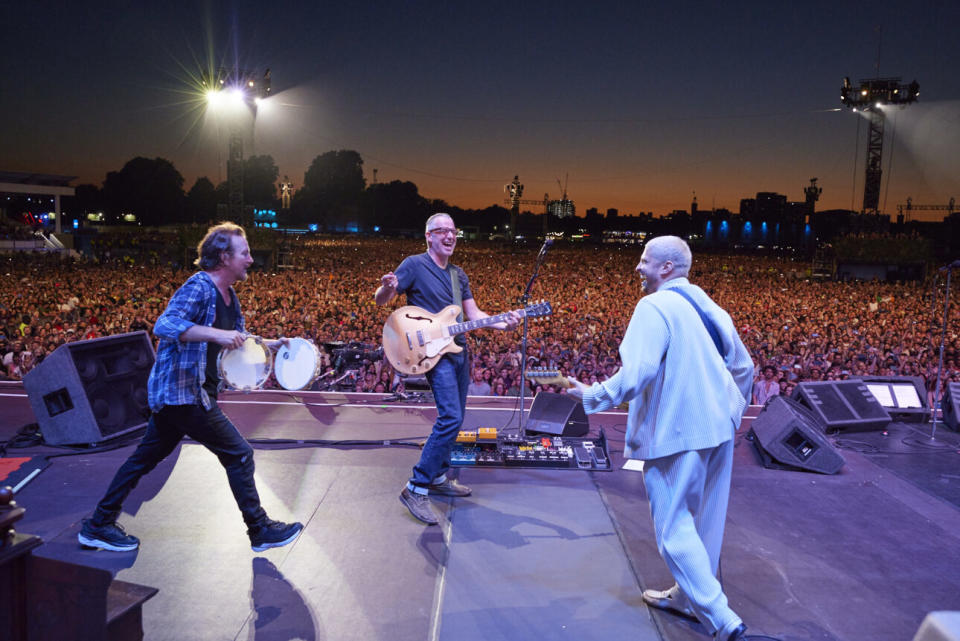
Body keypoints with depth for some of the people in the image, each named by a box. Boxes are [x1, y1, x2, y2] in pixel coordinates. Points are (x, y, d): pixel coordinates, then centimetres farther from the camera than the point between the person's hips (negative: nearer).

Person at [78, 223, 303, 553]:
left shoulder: (229, 296, 14)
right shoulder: (199, 287, -16)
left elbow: (235, 343, 25)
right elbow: (164, 325, -30)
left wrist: (270, 344, 13)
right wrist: (216, 333, -38)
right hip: (183, 392, -10)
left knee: (146, 457, 17)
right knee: (239, 453, -3)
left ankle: (99, 525, 30)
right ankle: (261, 530, 10)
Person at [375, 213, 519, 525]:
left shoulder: (459, 275, 15)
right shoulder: (414, 265, -6)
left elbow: (473, 313, 15)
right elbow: (380, 300, -7)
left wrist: (503, 324, -2)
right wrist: (387, 287, -32)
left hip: (458, 351, 8)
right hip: (432, 351, -8)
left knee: (454, 419, 13)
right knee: (450, 418, -20)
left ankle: (438, 477, 28)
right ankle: (416, 488, -14)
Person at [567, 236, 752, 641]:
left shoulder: (654, 306, -13)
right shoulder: (708, 305, 13)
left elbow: (636, 372, -24)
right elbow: (743, 366, 18)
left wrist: (592, 396, -11)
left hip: (676, 432, -9)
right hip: (717, 429, 9)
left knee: (674, 524, 0)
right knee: (703, 521, 18)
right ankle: (689, 598, 34)